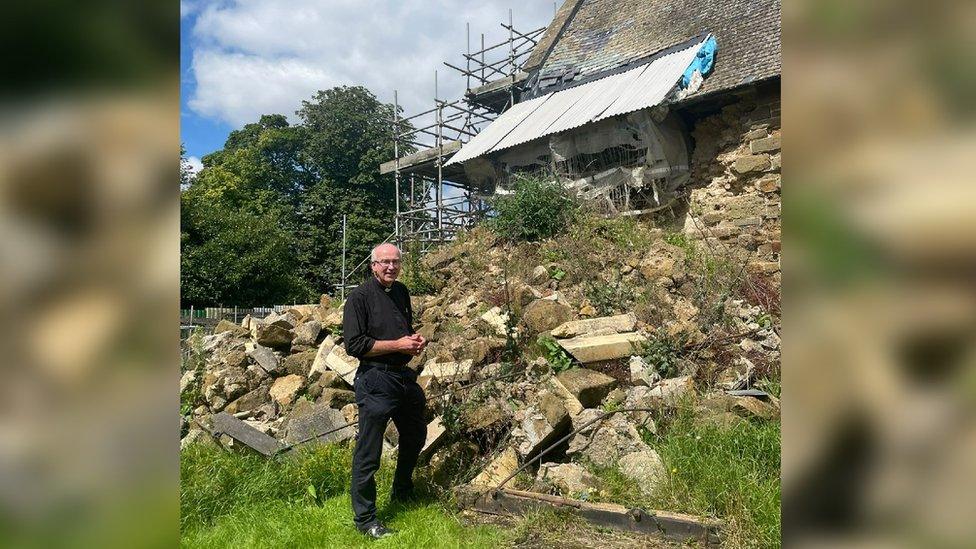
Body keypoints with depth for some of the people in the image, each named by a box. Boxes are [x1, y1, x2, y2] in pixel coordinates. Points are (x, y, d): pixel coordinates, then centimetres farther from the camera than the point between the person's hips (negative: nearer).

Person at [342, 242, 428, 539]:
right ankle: (364, 518, 16)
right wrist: (398, 344, -18)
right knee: (368, 453, 1)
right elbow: (354, 344, -18)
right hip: (375, 379, -8)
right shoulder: (359, 296, -12)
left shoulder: (401, 292, 9)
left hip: (405, 375, 8)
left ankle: (402, 494, 45)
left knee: (415, 436, 23)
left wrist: (416, 340, 2)